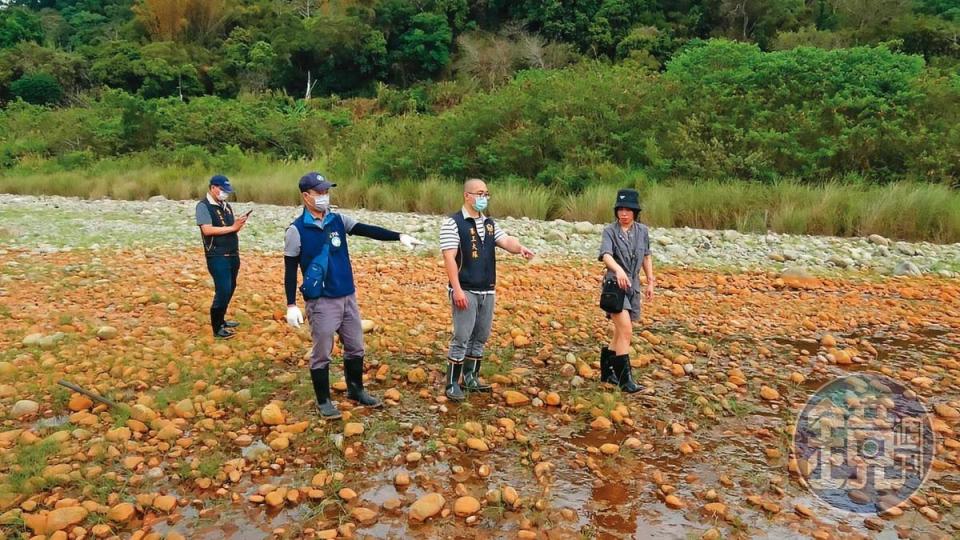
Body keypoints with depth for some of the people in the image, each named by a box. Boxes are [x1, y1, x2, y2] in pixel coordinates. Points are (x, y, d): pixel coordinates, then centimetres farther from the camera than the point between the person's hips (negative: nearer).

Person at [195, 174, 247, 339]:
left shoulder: (226, 205, 14)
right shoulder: (203, 206, -9)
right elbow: (207, 230, -21)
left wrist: (238, 224, -7)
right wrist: (232, 227, -20)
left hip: (232, 254, 8)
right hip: (217, 257, -8)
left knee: (230, 288, 14)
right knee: (223, 290, -9)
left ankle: (221, 320, 28)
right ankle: (217, 329, 0)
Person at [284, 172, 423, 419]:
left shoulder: (338, 220, 4)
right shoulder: (297, 230, -9)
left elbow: (369, 230, -7)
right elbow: (290, 270, -7)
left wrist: (399, 236, -22)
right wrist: (291, 305, -11)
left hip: (348, 297, 5)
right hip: (320, 302, -5)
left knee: (355, 347, 16)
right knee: (322, 353, 5)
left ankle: (356, 390, 35)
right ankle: (323, 401, 21)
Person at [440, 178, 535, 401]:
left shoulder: (490, 223, 14)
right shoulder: (453, 222, -7)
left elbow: (505, 241, -1)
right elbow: (449, 257, -13)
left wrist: (519, 247, -25)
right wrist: (457, 289, -20)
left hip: (487, 291, 7)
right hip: (466, 291, -6)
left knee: (480, 337, 13)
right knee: (461, 338, -4)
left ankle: (471, 378, 27)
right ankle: (452, 384, 6)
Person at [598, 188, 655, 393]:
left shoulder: (642, 231, 8)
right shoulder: (610, 231, -6)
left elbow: (646, 257, 19)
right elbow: (606, 255, -22)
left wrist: (650, 282, 19)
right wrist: (618, 270, -41)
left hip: (633, 286, 6)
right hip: (615, 284, -6)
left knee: (621, 333, 14)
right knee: (626, 331, -16)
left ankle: (607, 370, 30)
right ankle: (625, 377, -10)